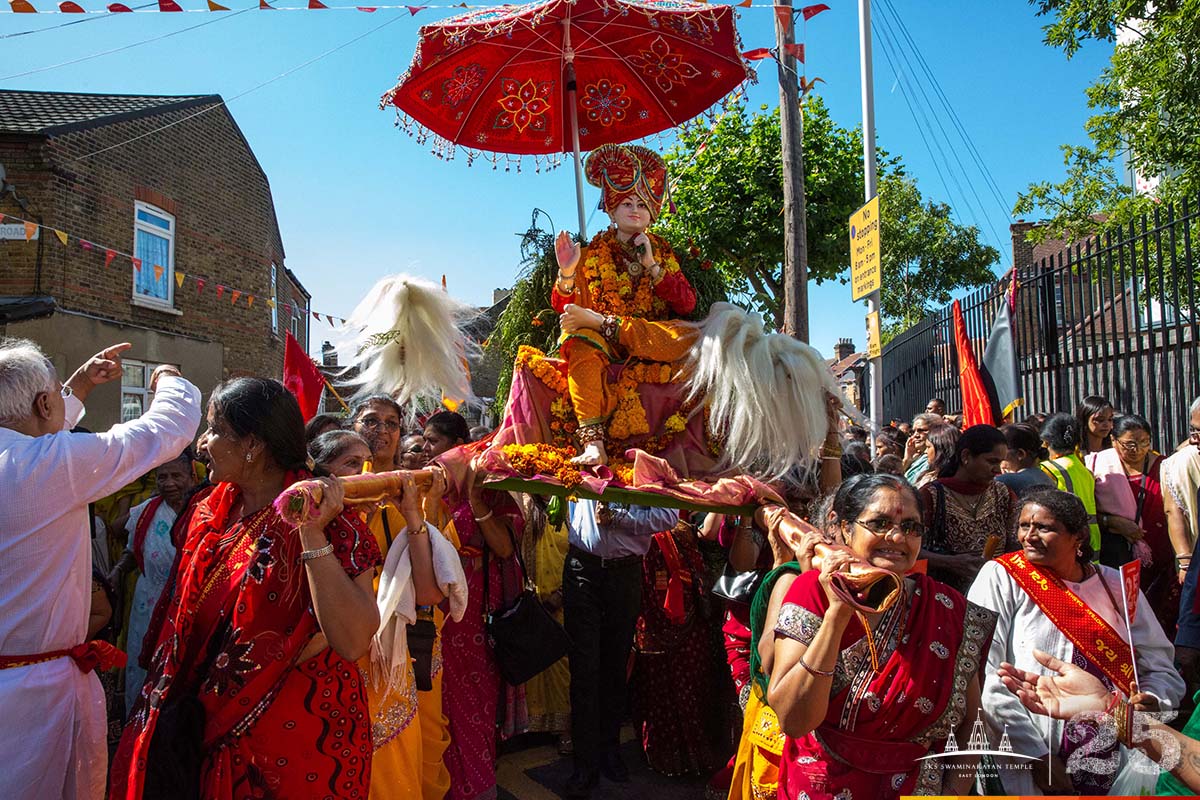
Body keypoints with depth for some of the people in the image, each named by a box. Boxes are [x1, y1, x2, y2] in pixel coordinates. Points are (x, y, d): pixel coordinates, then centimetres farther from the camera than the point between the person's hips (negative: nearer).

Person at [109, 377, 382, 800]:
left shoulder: (330, 519, -19)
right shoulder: (210, 511, 0)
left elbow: (352, 642, -29)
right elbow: (184, 618, 12)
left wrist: (311, 535, -32)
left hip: (301, 738, -5)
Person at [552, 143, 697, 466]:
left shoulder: (662, 251, 13)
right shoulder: (594, 252, 8)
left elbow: (687, 305, 0)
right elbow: (561, 307, 0)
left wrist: (651, 265, -8)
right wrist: (567, 273, -21)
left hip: (652, 340, 1)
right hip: (603, 344, -1)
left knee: (690, 336, -30)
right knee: (582, 343, -36)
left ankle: (599, 321, -22)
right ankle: (593, 444, -46)